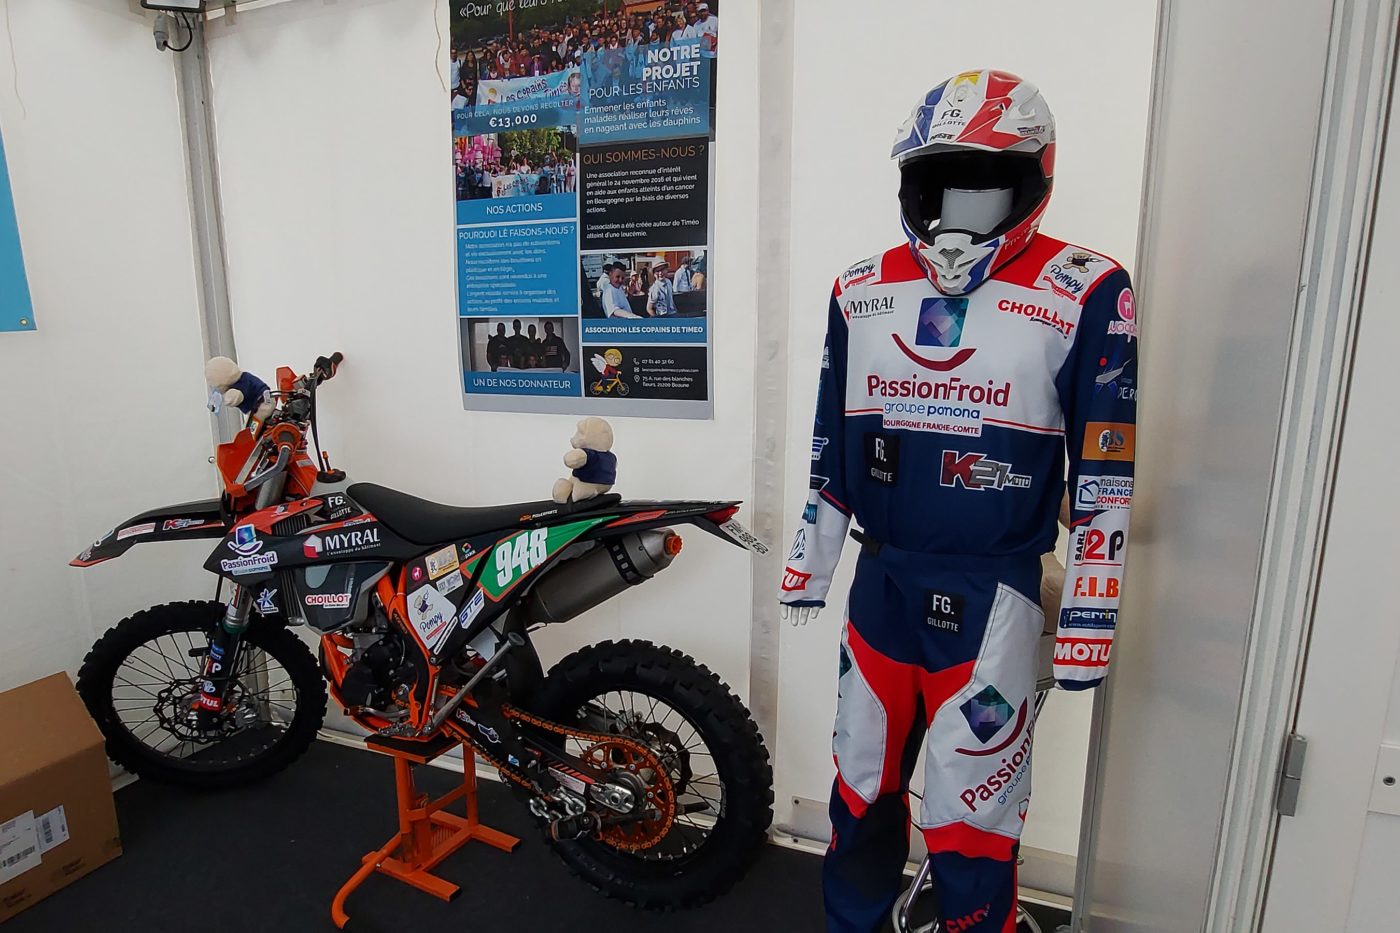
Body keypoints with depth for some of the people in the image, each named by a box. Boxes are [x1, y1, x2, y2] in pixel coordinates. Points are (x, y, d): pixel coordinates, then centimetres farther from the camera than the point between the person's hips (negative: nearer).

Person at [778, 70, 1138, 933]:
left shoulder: (1083, 295, -7)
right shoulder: (862, 293, 5)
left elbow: (1105, 476, -5)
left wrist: (1091, 619, -5)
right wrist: (807, 564, 13)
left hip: (992, 596, -4)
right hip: (879, 581, 4)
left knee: (970, 821, 6)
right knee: (862, 790, 20)